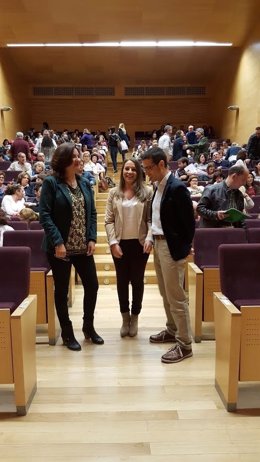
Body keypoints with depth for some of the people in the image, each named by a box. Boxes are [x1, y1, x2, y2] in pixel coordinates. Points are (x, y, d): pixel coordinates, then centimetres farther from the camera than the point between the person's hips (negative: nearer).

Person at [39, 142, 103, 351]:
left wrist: (92, 238, -3)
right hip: (60, 247, -5)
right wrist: (57, 242, -20)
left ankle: (88, 326, 31)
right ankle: (67, 333, 24)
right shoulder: (51, 183, -7)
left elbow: (92, 213, 9)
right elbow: (45, 215, -13)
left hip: (83, 246, 5)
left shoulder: (85, 183, 9)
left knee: (92, 285, 9)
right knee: (62, 290, 7)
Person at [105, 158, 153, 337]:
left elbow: (151, 219, -2)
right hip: (120, 243, 1)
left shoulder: (147, 192, 0)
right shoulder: (114, 193, 4)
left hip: (140, 243, -1)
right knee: (122, 281, 9)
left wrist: (149, 238, -16)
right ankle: (125, 318, 25)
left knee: (137, 280, 9)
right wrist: (113, 242, -9)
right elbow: (109, 220, 1)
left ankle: (135, 317, 25)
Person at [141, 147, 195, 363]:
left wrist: (185, 247, -10)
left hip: (172, 247, -9)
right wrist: (154, 239, 10)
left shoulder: (177, 187, -17)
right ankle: (172, 330, 36)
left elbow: (189, 221, -15)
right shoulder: (159, 186, 10)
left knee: (176, 296, -2)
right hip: (159, 243, 9)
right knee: (166, 293, 19)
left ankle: (185, 344, 9)